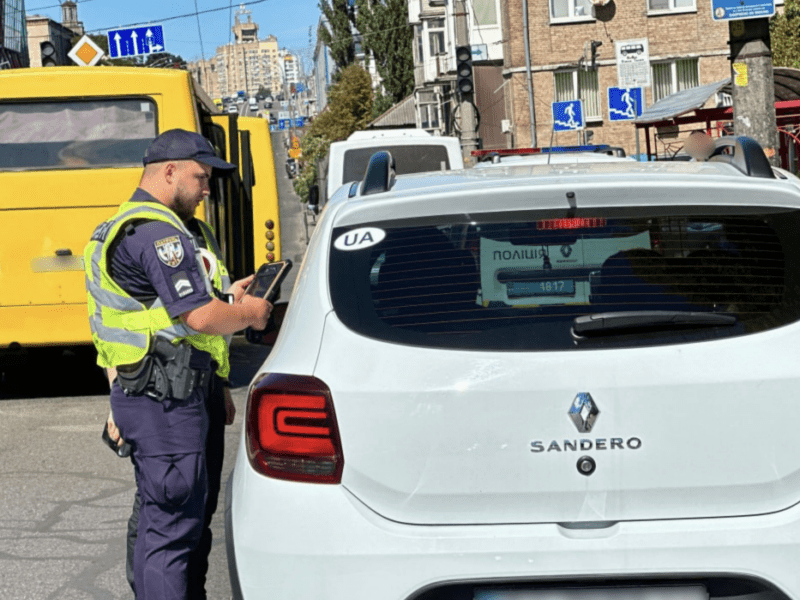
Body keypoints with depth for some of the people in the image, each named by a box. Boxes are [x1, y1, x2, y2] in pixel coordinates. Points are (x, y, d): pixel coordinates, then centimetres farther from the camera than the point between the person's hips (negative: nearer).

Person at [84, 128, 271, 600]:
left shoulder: (126, 226, 19)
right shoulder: (158, 232, -16)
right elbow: (200, 318, -21)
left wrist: (225, 299, 16)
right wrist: (248, 314, -3)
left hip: (152, 396, 11)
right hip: (166, 401, -11)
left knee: (160, 515, 18)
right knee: (172, 524, -6)